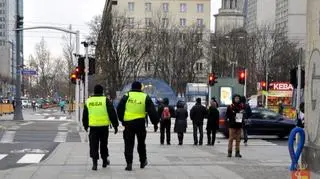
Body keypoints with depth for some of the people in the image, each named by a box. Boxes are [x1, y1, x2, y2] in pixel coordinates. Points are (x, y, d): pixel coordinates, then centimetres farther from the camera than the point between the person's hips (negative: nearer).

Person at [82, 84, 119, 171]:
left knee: (93, 145, 2)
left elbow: (85, 115, 15)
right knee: (103, 144, 15)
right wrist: (115, 125, 2)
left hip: (93, 126, 1)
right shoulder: (105, 100, -3)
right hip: (104, 126, -1)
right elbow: (112, 113, -5)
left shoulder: (88, 101, 6)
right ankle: (104, 161, 26)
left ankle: (94, 163, -9)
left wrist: (85, 125, 29)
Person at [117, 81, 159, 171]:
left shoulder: (126, 96, 1)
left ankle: (129, 163, -3)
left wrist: (122, 120, 16)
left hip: (128, 123, -1)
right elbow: (152, 111, 1)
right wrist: (155, 123, 8)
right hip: (140, 123, 1)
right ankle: (143, 161, 27)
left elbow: (119, 109, 4)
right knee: (141, 143, 18)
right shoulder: (145, 97, 2)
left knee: (129, 144, 4)